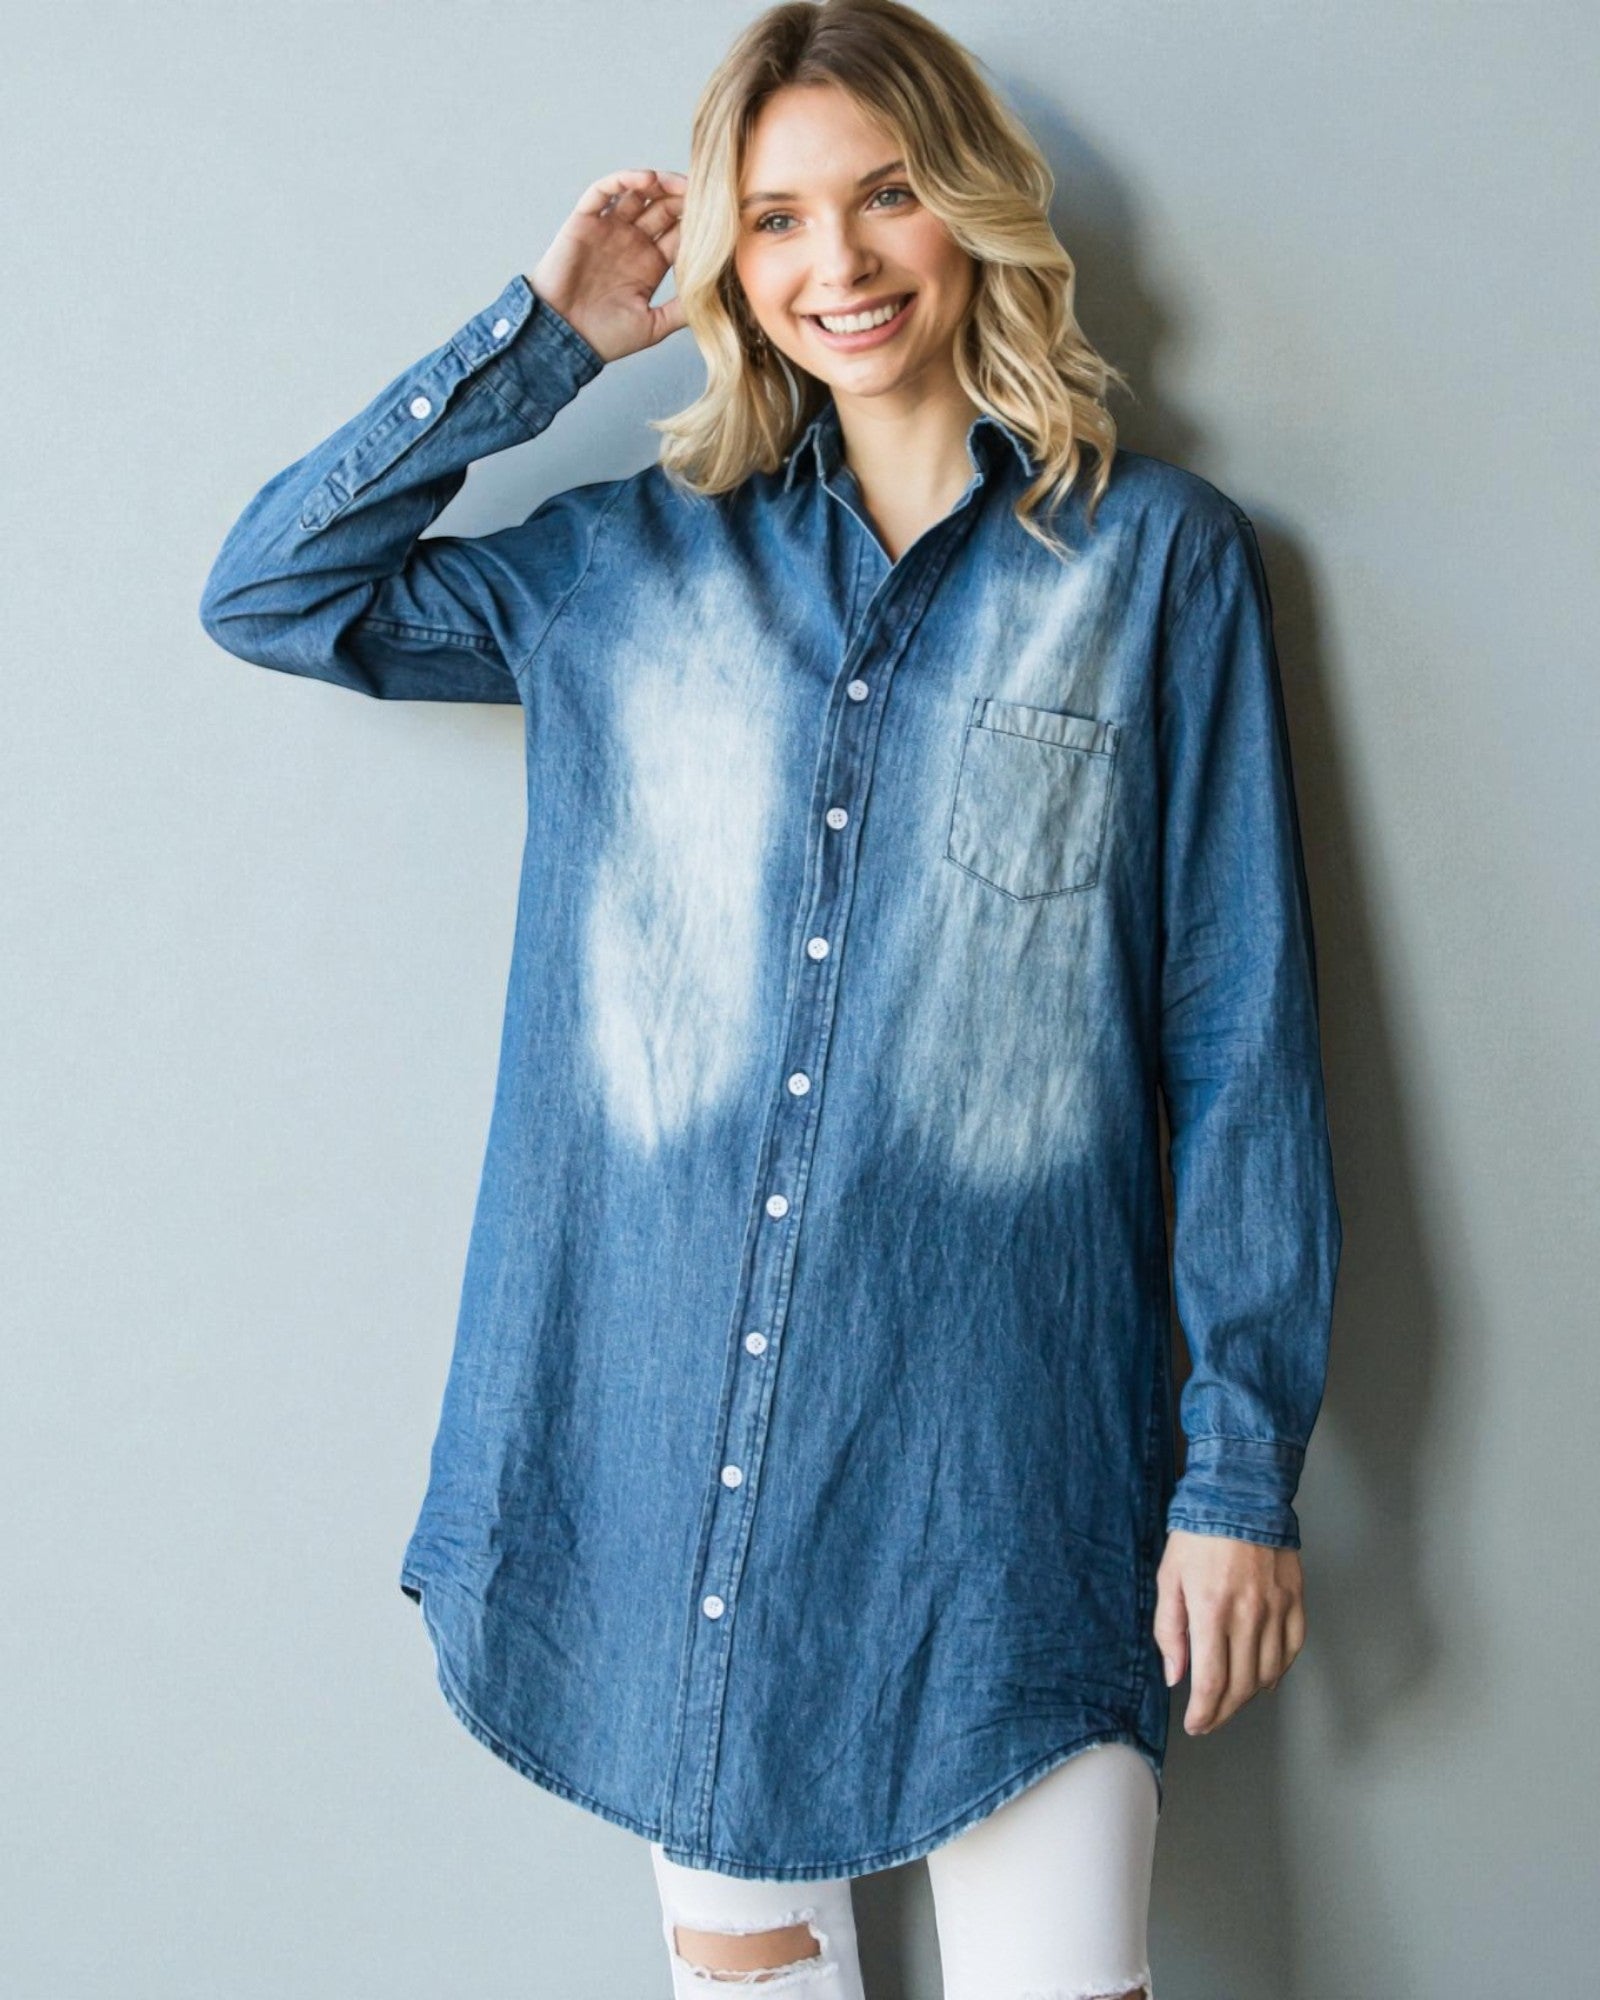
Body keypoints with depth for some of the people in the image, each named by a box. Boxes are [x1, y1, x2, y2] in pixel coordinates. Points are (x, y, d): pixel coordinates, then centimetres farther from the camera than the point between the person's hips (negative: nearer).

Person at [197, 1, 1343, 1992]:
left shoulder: (1157, 559, 0)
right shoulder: (637, 560, 8)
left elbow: (1238, 1043, -2)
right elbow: (268, 594, 8)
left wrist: (1244, 1465, -4)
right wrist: (545, 335, 3)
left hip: (1001, 1441, -2)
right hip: (671, 1423, 3)